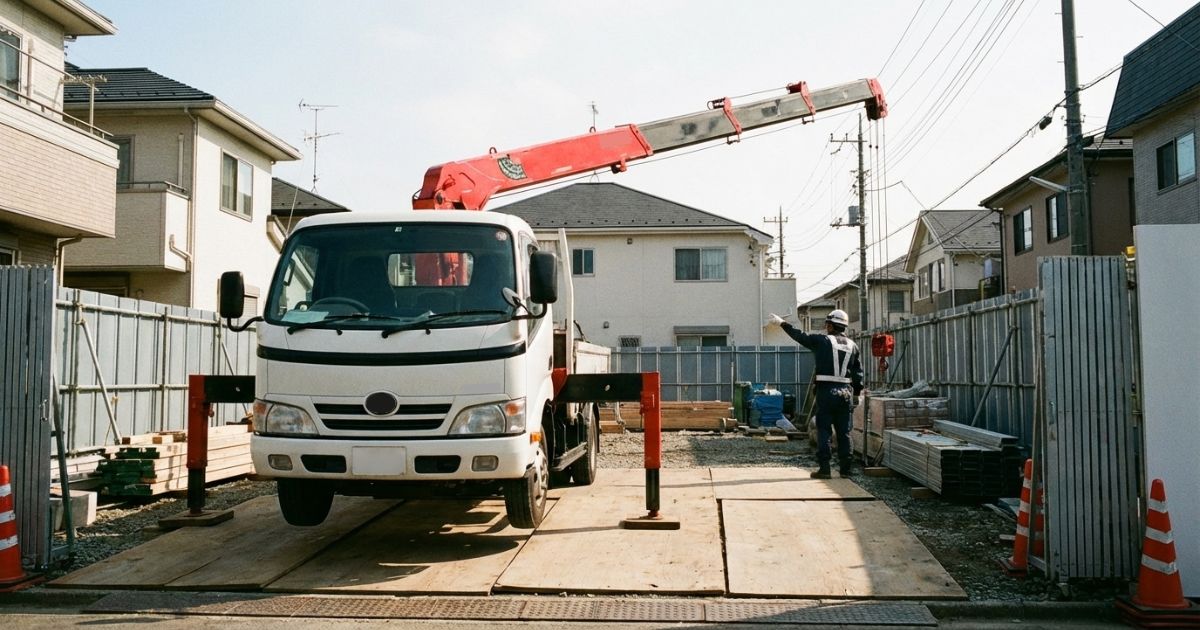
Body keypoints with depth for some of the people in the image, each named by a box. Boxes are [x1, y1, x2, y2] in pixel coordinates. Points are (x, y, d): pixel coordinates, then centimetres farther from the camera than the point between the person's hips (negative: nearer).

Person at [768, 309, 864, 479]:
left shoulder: (822, 341, -5)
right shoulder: (852, 345, 9)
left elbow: (799, 335, 5)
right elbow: (858, 372, 11)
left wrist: (782, 323, 17)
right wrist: (857, 393, 20)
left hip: (826, 391, -4)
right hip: (845, 392, 4)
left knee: (824, 430, -1)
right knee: (844, 432, 10)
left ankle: (824, 468, -3)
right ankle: (846, 468, 12)